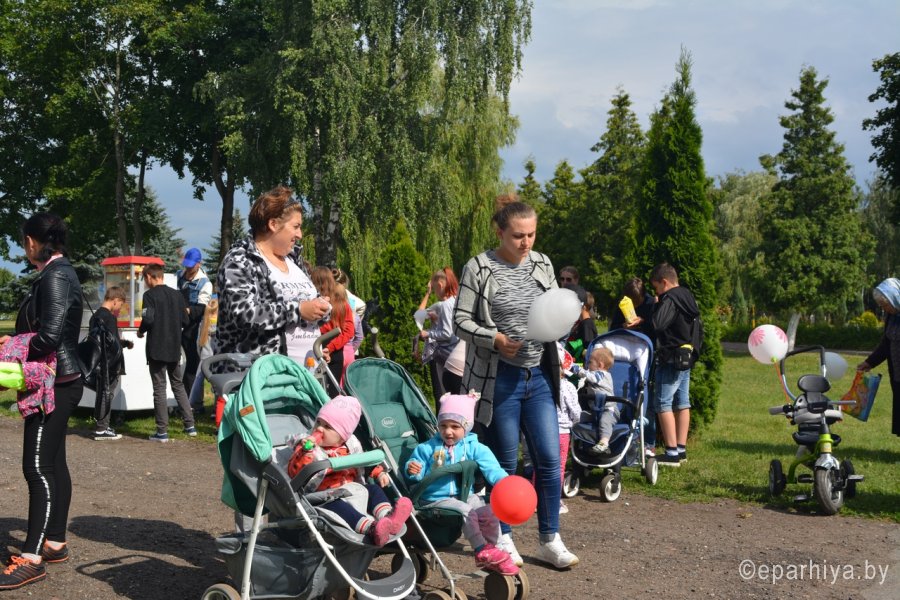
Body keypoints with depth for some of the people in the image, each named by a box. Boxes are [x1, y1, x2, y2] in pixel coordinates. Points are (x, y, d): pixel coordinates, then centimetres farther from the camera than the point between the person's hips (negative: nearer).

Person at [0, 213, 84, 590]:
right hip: (59, 382, 10)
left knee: (38, 466, -10)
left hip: (54, 383, -10)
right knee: (53, 463, 14)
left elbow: (50, 336, -23)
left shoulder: (54, 277, -16)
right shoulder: (60, 272, 15)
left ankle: (31, 559, -7)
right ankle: (55, 543, 22)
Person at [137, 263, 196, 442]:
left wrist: (140, 331, 1)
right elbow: (185, 320, 7)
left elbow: (148, 319, -19)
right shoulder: (176, 294, 7)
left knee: (159, 388, -1)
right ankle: (190, 425, 16)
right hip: (174, 348, 5)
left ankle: (162, 431, 0)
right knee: (178, 384, 17)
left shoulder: (150, 295, -9)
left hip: (156, 348, -5)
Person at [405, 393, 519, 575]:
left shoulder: (474, 448, 4)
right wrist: (412, 470, -20)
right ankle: (482, 550, -27)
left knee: (489, 511, -20)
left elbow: (491, 468, -8)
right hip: (436, 499, -3)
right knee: (466, 511, -29)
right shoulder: (427, 449, 4)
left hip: (466, 495, 3)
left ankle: (491, 550, -10)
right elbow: (417, 474, 5)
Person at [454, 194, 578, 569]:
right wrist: (495, 339, -20)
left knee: (550, 460, 3)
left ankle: (550, 541, 15)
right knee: (504, 464, 5)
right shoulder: (479, 268, -7)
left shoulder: (543, 265, 7)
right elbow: (461, 321, -6)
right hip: (499, 379, -4)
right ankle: (503, 539, 21)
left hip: (539, 376, 4)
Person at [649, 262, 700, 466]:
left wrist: (657, 305, -8)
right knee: (682, 403, 12)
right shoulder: (687, 296, 13)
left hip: (670, 359, -10)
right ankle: (681, 449, 18)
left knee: (663, 403, -6)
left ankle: (672, 452, -9)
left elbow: (658, 324, -26)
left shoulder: (670, 299, -16)